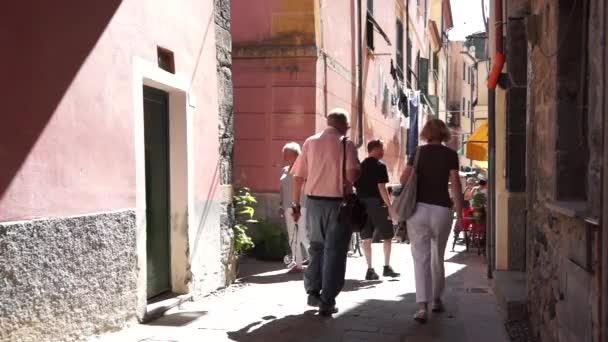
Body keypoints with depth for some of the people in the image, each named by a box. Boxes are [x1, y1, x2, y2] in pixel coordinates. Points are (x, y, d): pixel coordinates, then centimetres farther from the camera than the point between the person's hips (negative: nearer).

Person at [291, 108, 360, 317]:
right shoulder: (345, 144, -7)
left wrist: (296, 203, 11)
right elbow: (353, 174, -19)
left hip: (314, 202, 4)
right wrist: (349, 183, 4)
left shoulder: (310, 142, 4)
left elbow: (298, 176, 4)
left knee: (316, 247, 20)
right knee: (334, 251, 5)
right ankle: (327, 302, 6)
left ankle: (313, 292, 25)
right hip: (337, 204, -4)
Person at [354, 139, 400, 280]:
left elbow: (355, 187, 13)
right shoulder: (379, 166, -8)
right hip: (376, 203, -6)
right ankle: (387, 267, 9)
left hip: (362, 204, 6)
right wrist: (390, 207, -15)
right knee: (387, 236, 8)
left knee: (366, 237, 6)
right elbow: (381, 188, -15)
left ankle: (370, 269, 6)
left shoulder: (360, 166, 12)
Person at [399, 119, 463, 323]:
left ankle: (422, 305, -11)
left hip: (418, 208, 0)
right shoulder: (450, 154, 2)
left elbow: (404, 179, 0)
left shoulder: (418, 152, 6)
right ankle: (436, 299, 29)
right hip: (441, 209, 0)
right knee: (438, 257, 16)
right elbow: (455, 184, -4)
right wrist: (459, 214, -1)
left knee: (421, 257, 0)